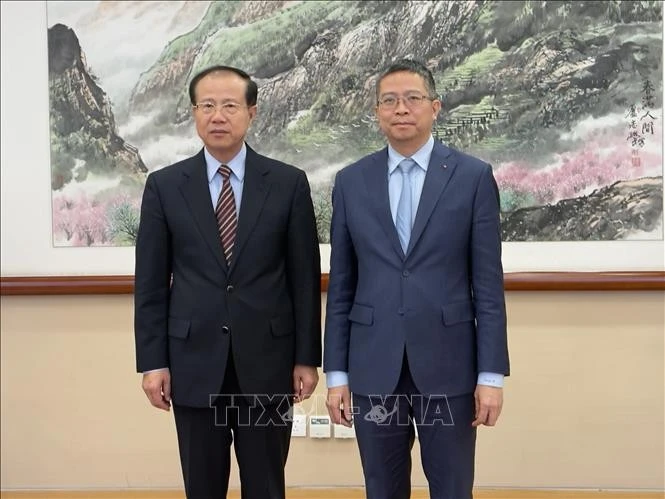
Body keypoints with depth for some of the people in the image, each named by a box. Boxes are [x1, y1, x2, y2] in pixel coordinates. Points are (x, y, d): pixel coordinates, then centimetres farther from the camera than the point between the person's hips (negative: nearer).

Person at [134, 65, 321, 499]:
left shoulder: (289, 183, 0)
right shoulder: (164, 186, 2)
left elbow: (305, 277, 0)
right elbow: (151, 282, 2)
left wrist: (307, 357, -1)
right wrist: (153, 361, -2)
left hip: (267, 359, 0)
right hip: (194, 360, 1)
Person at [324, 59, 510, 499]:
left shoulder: (473, 176, -1)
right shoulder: (351, 182, 4)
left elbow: (488, 284, -3)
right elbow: (341, 287, 5)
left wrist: (491, 374, -6)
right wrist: (336, 372, 2)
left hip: (448, 364, -1)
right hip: (374, 367, 2)